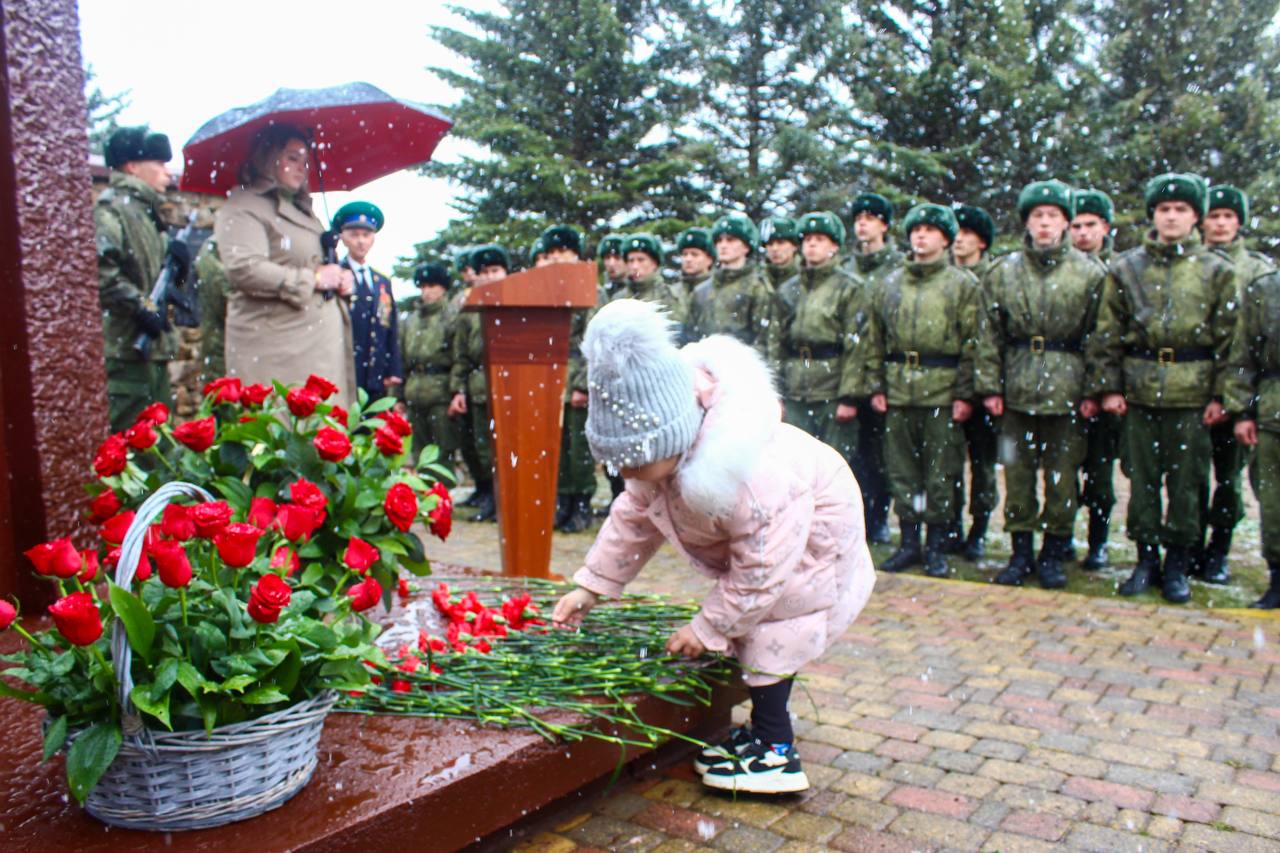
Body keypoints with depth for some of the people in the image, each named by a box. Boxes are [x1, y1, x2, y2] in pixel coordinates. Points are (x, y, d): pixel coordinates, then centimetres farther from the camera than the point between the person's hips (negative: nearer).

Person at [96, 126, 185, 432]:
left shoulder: (144, 210, 21)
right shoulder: (111, 207, -10)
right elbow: (99, 268, -27)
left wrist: (171, 252, 9)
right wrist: (141, 306, -21)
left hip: (153, 348, 10)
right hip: (126, 352, -10)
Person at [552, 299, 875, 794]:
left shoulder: (747, 478, -44)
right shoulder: (661, 454, -17)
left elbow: (760, 567, -33)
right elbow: (633, 518, -1)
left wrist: (709, 628, -22)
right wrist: (591, 586, -3)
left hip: (813, 533, -9)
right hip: (765, 531, 9)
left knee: (768, 634, -13)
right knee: (751, 625, 12)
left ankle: (775, 753, -2)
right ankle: (767, 728, 27)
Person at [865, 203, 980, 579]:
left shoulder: (963, 285, 3)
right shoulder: (889, 285, 13)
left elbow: (971, 343, -2)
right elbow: (875, 340, 13)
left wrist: (964, 394, -8)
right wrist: (876, 386, 5)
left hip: (942, 391, -3)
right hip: (898, 391, 3)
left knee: (941, 472, 1)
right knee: (901, 469, 7)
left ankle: (936, 547, 12)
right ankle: (909, 543, 18)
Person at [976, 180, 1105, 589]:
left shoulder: (1090, 273, 2)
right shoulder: (1003, 272, 6)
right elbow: (989, 335, 5)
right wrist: (989, 385, -1)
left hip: (1067, 391, -1)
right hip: (1017, 390, 2)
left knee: (1062, 475, 5)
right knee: (1017, 473, 6)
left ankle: (1054, 554, 18)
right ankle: (1021, 552, 18)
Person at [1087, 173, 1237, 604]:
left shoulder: (1216, 271, 5)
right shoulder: (1125, 268, 7)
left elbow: (1228, 338, 4)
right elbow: (1107, 334, 6)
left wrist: (1220, 395, -3)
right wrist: (1107, 386, -1)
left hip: (1192, 394, -1)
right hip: (1139, 391, 1)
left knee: (1186, 482, 4)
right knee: (1142, 479, 7)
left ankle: (1177, 564, 16)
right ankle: (1147, 559, 19)